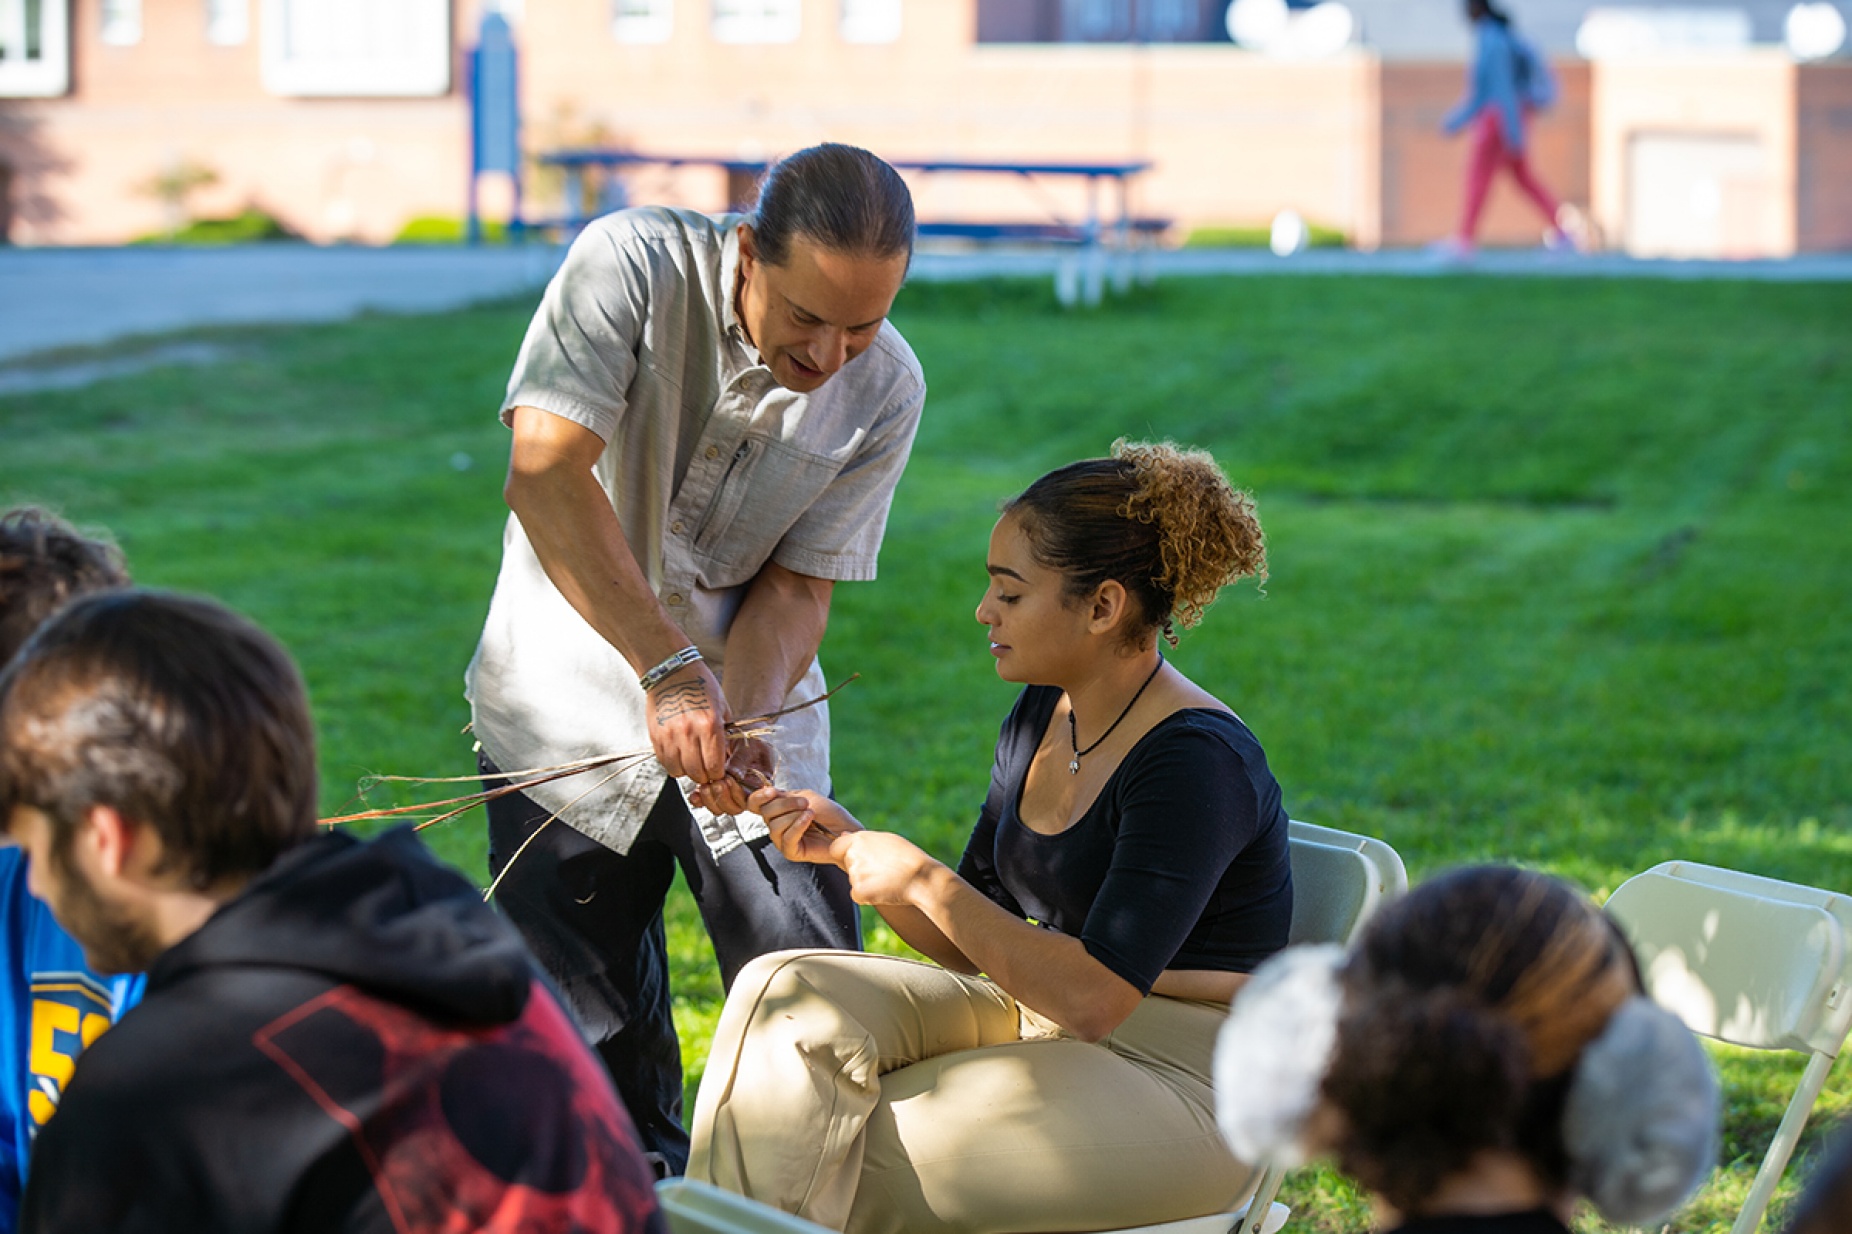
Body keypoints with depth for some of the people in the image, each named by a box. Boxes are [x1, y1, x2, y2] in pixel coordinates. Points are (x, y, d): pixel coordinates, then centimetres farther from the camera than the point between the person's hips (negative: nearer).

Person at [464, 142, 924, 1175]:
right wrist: (668, 668, -33)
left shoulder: (886, 387, -9)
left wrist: (743, 725, -26)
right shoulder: (633, 267, -19)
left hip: (751, 704, 2)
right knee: (595, 1048, 2)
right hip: (576, 695, -2)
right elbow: (546, 472, -27)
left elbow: (796, 584, -7)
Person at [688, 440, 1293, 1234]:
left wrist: (920, 879, -19)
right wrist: (851, 847, -4)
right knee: (788, 994, -12)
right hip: (1043, 1022, 8)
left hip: (1175, 1081, -8)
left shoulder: (1199, 760, -21)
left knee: (840, 1158, -19)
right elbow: (972, 947, 12)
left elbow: (1092, 997, -26)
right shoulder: (1045, 713, 6)